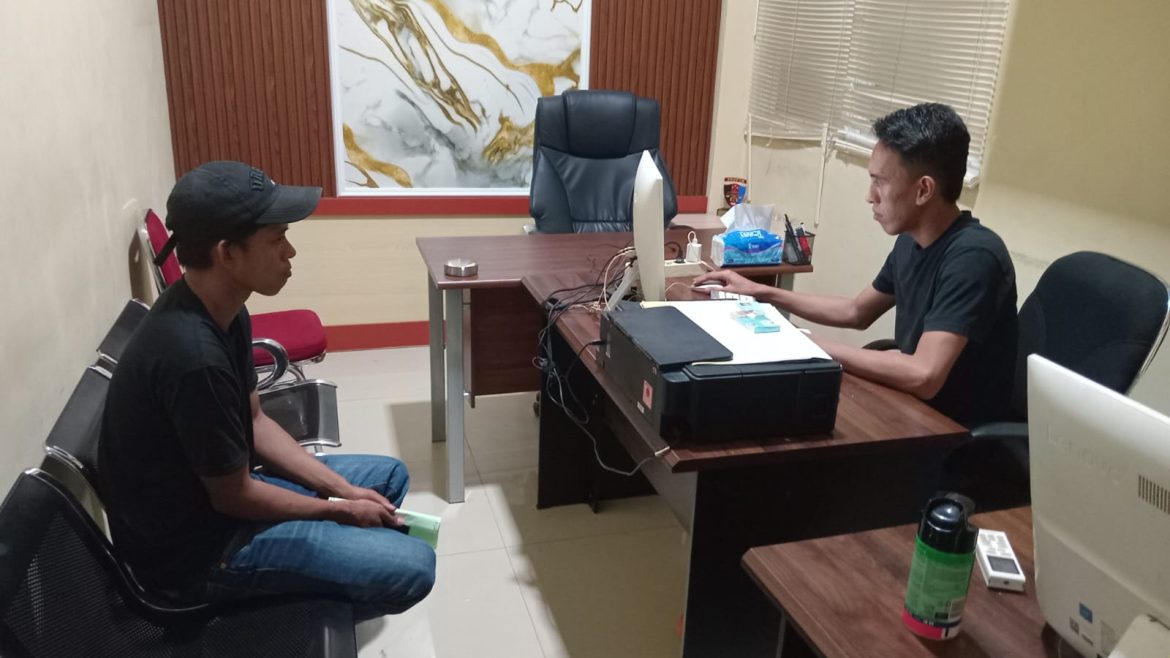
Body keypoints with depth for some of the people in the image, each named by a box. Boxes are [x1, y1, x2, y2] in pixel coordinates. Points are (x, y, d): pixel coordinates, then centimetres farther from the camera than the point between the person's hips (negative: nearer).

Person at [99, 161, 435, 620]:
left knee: (389, 476, 17)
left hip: (217, 489, 9)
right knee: (412, 567, -17)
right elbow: (234, 498, -22)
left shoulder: (221, 310, -3)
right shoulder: (195, 358, -33)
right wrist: (339, 509, -8)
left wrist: (344, 489, 0)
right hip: (194, 545, -9)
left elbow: (255, 423, 6)